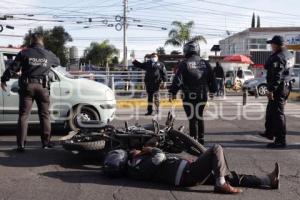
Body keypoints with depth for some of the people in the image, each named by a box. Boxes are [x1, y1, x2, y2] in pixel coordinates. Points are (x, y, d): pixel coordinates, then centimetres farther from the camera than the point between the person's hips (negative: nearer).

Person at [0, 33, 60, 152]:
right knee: (44, 115, 13)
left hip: (27, 87, -1)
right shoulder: (49, 55, 6)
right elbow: (57, 62, 26)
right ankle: (46, 142, 15)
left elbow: (13, 68, -2)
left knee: (23, 115, 3)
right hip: (42, 87, 1)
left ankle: (21, 144, -2)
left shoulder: (24, 53, 0)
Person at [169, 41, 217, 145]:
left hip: (189, 96, -4)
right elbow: (212, 78, 12)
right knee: (200, 117, 16)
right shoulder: (205, 63, 6)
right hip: (202, 95, 4)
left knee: (192, 118, 0)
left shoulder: (184, 64, -7)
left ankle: (193, 139, -1)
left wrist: (172, 92, -6)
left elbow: (177, 80, -12)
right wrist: (212, 90, 23)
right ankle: (201, 139, 21)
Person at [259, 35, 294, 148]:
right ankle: (270, 133, 37)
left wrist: (271, 90, -23)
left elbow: (276, 76, -25)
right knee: (270, 110, 23)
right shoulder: (288, 55, 11)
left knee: (278, 113, -6)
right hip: (286, 86, 11)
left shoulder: (277, 57, -20)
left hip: (278, 88, -11)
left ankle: (281, 141, -2)